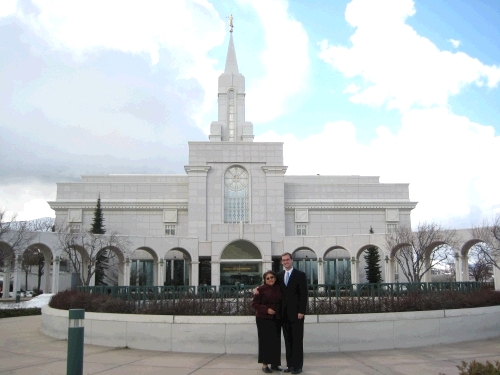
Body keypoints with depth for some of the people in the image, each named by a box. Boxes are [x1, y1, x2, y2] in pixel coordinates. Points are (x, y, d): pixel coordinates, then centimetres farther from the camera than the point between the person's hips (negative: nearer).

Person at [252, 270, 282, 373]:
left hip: (276, 319, 5)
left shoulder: (279, 289, 6)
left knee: (276, 341, 7)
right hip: (264, 319, -4)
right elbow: (254, 304, -7)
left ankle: (274, 363, 18)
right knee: (266, 340, -4)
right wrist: (266, 309, -17)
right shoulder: (261, 289, -6)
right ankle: (265, 364, 4)